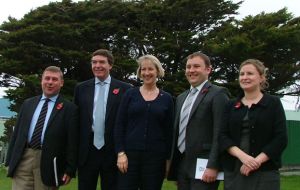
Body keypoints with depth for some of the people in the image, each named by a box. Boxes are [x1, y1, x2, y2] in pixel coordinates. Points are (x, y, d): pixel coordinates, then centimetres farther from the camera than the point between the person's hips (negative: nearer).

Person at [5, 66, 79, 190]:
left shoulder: (69, 108, 0)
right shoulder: (28, 104, 14)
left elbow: (72, 141, -3)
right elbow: (17, 133, 14)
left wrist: (70, 170, -7)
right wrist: (10, 160, 9)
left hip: (48, 163, -3)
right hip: (23, 159, 3)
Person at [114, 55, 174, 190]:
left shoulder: (166, 98, 6)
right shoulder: (130, 94, 4)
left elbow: (169, 131, 7)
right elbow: (119, 125, 2)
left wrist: (168, 158, 3)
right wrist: (120, 153, -7)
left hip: (156, 156, 1)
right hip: (129, 153, 0)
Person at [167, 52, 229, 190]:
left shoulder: (218, 94, -6)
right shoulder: (181, 98, 18)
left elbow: (220, 134, -13)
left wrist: (212, 166, -19)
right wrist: (172, 163, 15)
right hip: (181, 164, 7)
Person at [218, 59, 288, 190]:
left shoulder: (273, 103, 3)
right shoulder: (231, 106, 11)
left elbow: (281, 138, -4)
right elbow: (223, 136, 2)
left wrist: (257, 161, -14)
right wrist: (242, 156, -15)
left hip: (264, 172, -2)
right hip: (233, 172, 3)